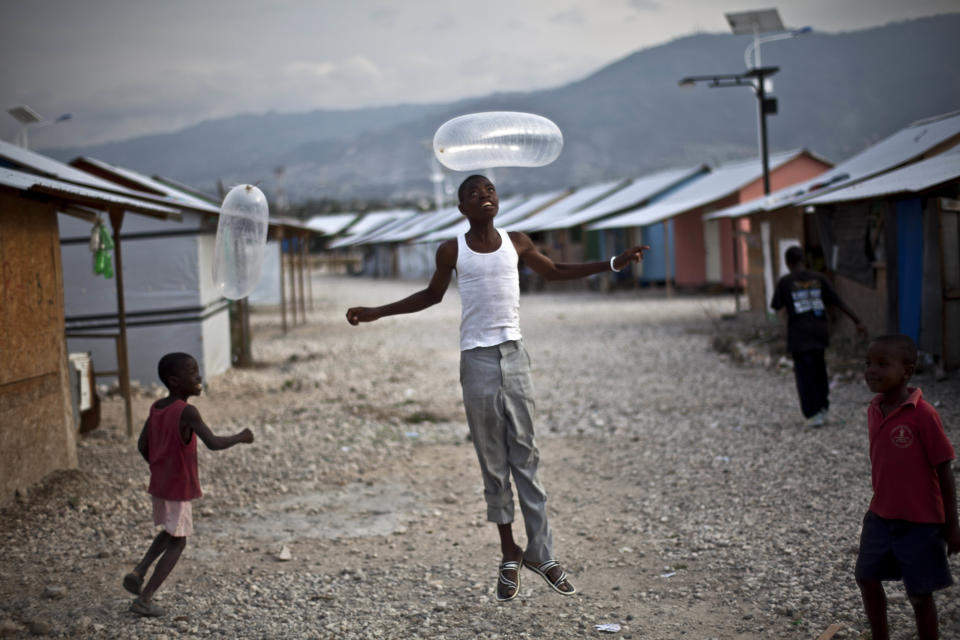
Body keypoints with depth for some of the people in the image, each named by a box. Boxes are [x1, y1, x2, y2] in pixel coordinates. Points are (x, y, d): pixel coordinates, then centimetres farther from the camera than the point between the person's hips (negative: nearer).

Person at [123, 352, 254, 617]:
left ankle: (139, 571, 13)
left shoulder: (156, 408, 0)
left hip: (158, 485, 7)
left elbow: (142, 445, 7)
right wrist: (240, 437, -16)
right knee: (177, 543, 7)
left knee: (170, 532, 27)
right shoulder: (187, 412, -23)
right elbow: (213, 443, -33)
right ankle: (144, 599, 6)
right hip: (178, 490, -7)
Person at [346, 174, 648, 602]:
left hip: (514, 355, 2)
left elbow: (555, 272, 21)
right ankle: (510, 556, 12)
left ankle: (540, 553, 3)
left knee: (526, 457, 1)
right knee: (493, 462, 3)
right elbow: (431, 295, 16)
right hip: (477, 359, -2)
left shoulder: (516, 243, 7)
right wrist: (377, 313, 12)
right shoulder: (453, 251, 1)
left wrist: (613, 264, 17)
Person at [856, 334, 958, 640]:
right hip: (880, 516, 7)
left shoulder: (923, 414, -21)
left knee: (920, 594, 5)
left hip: (920, 523, -7)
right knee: (867, 579, 16)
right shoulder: (874, 411, 0)